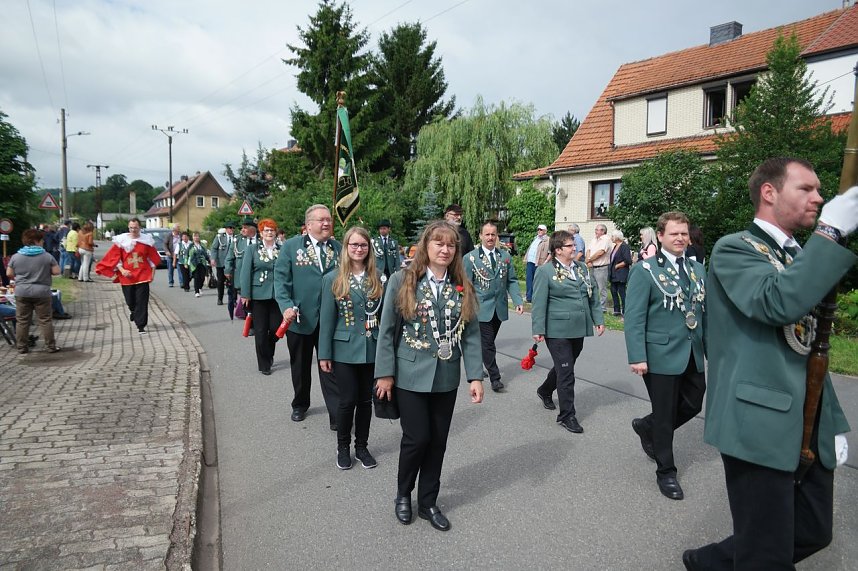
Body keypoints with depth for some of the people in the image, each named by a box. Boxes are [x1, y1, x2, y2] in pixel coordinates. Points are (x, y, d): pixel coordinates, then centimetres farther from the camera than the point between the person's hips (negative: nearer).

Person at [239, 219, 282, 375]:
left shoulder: (281, 250, 5)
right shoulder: (252, 250, 3)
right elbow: (245, 273, 0)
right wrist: (245, 294, -6)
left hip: (277, 295, 1)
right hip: (258, 295, -1)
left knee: (276, 328, 2)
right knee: (261, 331, 4)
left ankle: (269, 353, 33)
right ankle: (264, 364, 17)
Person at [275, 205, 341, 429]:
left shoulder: (339, 248, 3)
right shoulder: (291, 246, -3)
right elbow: (281, 278, -5)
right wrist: (286, 306, -18)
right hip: (300, 318, 0)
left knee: (331, 368, 3)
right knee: (300, 366, 18)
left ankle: (337, 414, 8)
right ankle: (300, 404, 39)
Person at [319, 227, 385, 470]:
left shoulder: (378, 277, 2)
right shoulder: (333, 279, -2)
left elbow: (385, 311, 3)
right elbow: (327, 319, -2)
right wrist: (324, 354, -4)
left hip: (372, 349, 2)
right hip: (345, 349, -2)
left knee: (365, 399, 11)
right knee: (348, 400, 3)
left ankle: (362, 447, 28)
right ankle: (343, 447, 25)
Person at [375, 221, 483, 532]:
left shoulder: (463, 287, 3)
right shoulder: (402, 281, -6)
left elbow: (471, 334, 2)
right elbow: (387, 330, -5)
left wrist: (475, 376, -4)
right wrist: (385, 373, -7)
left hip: (446, 377, 3)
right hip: (411, 375, -3)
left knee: (438, 441, 11)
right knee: (417, 437, -1)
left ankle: (428, 502, 31)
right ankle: (403, 494, 27)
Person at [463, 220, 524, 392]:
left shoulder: (505, 256, 7)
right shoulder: (470, 258, -4)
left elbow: (512, 281, 9)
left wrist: (518, 301, -5)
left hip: (499, 308, 4)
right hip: (482, 308, -4)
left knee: (488, 342, 15)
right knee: (488, 344, -4)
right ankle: (495, 377, 6)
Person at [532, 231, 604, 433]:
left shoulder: (582, 268, 11)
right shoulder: (545, 271, -9)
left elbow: (593, 296, 15)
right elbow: (539, 302, -11)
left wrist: (598, 319, 9)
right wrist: (538, 330, -14)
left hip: (579, 329, 7)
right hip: (558, 331, -6)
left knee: (565, 366, 19)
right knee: (566, 372, -3)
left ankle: (545, 390, 44)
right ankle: (567, 415, 9)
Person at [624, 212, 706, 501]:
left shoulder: (697, 269, 9)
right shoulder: (645, 270, -10)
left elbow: (705, 312, 12)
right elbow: (634, 318, -14)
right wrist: (637, 357, -19)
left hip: (693, 355, 6)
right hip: (661, 356, -6)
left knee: (693, 405, 15)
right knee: (665, 414, 7)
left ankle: (646, 427, 41)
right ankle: (666, 472, 26)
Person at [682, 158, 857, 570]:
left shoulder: (803, 256, 17)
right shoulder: (734, 249, -9)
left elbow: (807, 344, 21)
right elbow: (779, 303, -30)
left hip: (810, 426, 9)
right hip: (760, 422, -8)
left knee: (814, 533, 17)